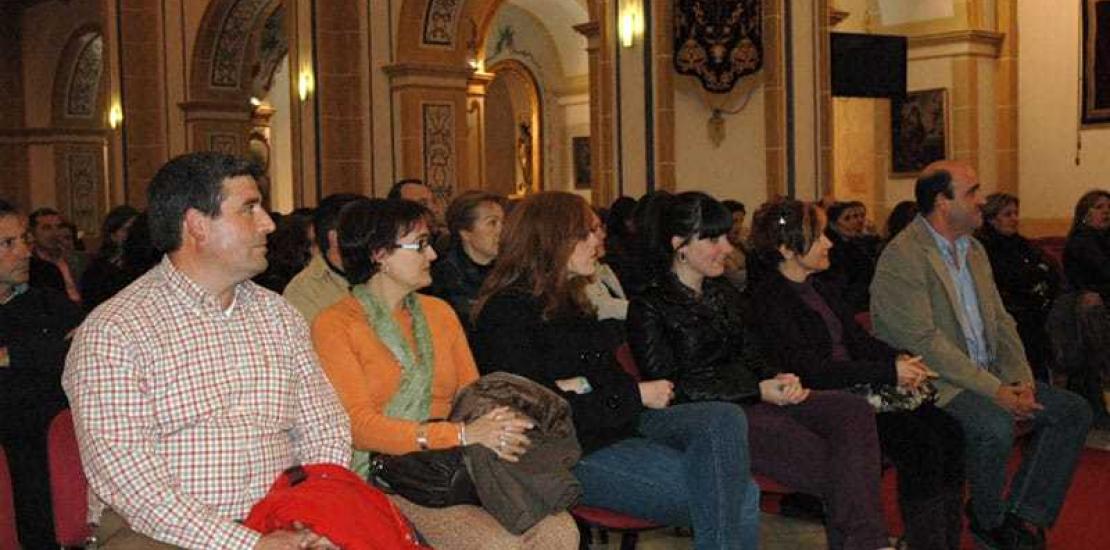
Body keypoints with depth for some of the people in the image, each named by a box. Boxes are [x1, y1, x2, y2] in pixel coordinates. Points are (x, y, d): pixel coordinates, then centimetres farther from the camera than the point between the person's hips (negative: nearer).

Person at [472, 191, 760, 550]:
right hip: (576, 450, -8)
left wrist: (584, 388, -12)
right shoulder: (507, 312, -9)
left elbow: (611, 375, 13)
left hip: (618, 422, 8)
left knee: (725, 419, -20)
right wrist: (635, 396, -10)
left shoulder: (568, 300, 19)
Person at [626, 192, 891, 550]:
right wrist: (759, 390, -13)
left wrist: (779, 380, -5)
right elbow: (671, 388, -10)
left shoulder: (725, 296, 21)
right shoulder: (649, 308, -2)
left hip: (752, 400, 7)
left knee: (854, 411, -21)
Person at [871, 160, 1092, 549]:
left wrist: (1020, 380, -3)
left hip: (989, 374, 9)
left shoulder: (974, 250, 15)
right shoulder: (902, 257, -15)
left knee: (1073, 411, -4)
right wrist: (995, 390, -22)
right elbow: (925, 342, -21)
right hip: (931, 381, -9)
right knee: (995, 425, -33)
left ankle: (1024, 518, -3)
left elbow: (1000, 321, 15)